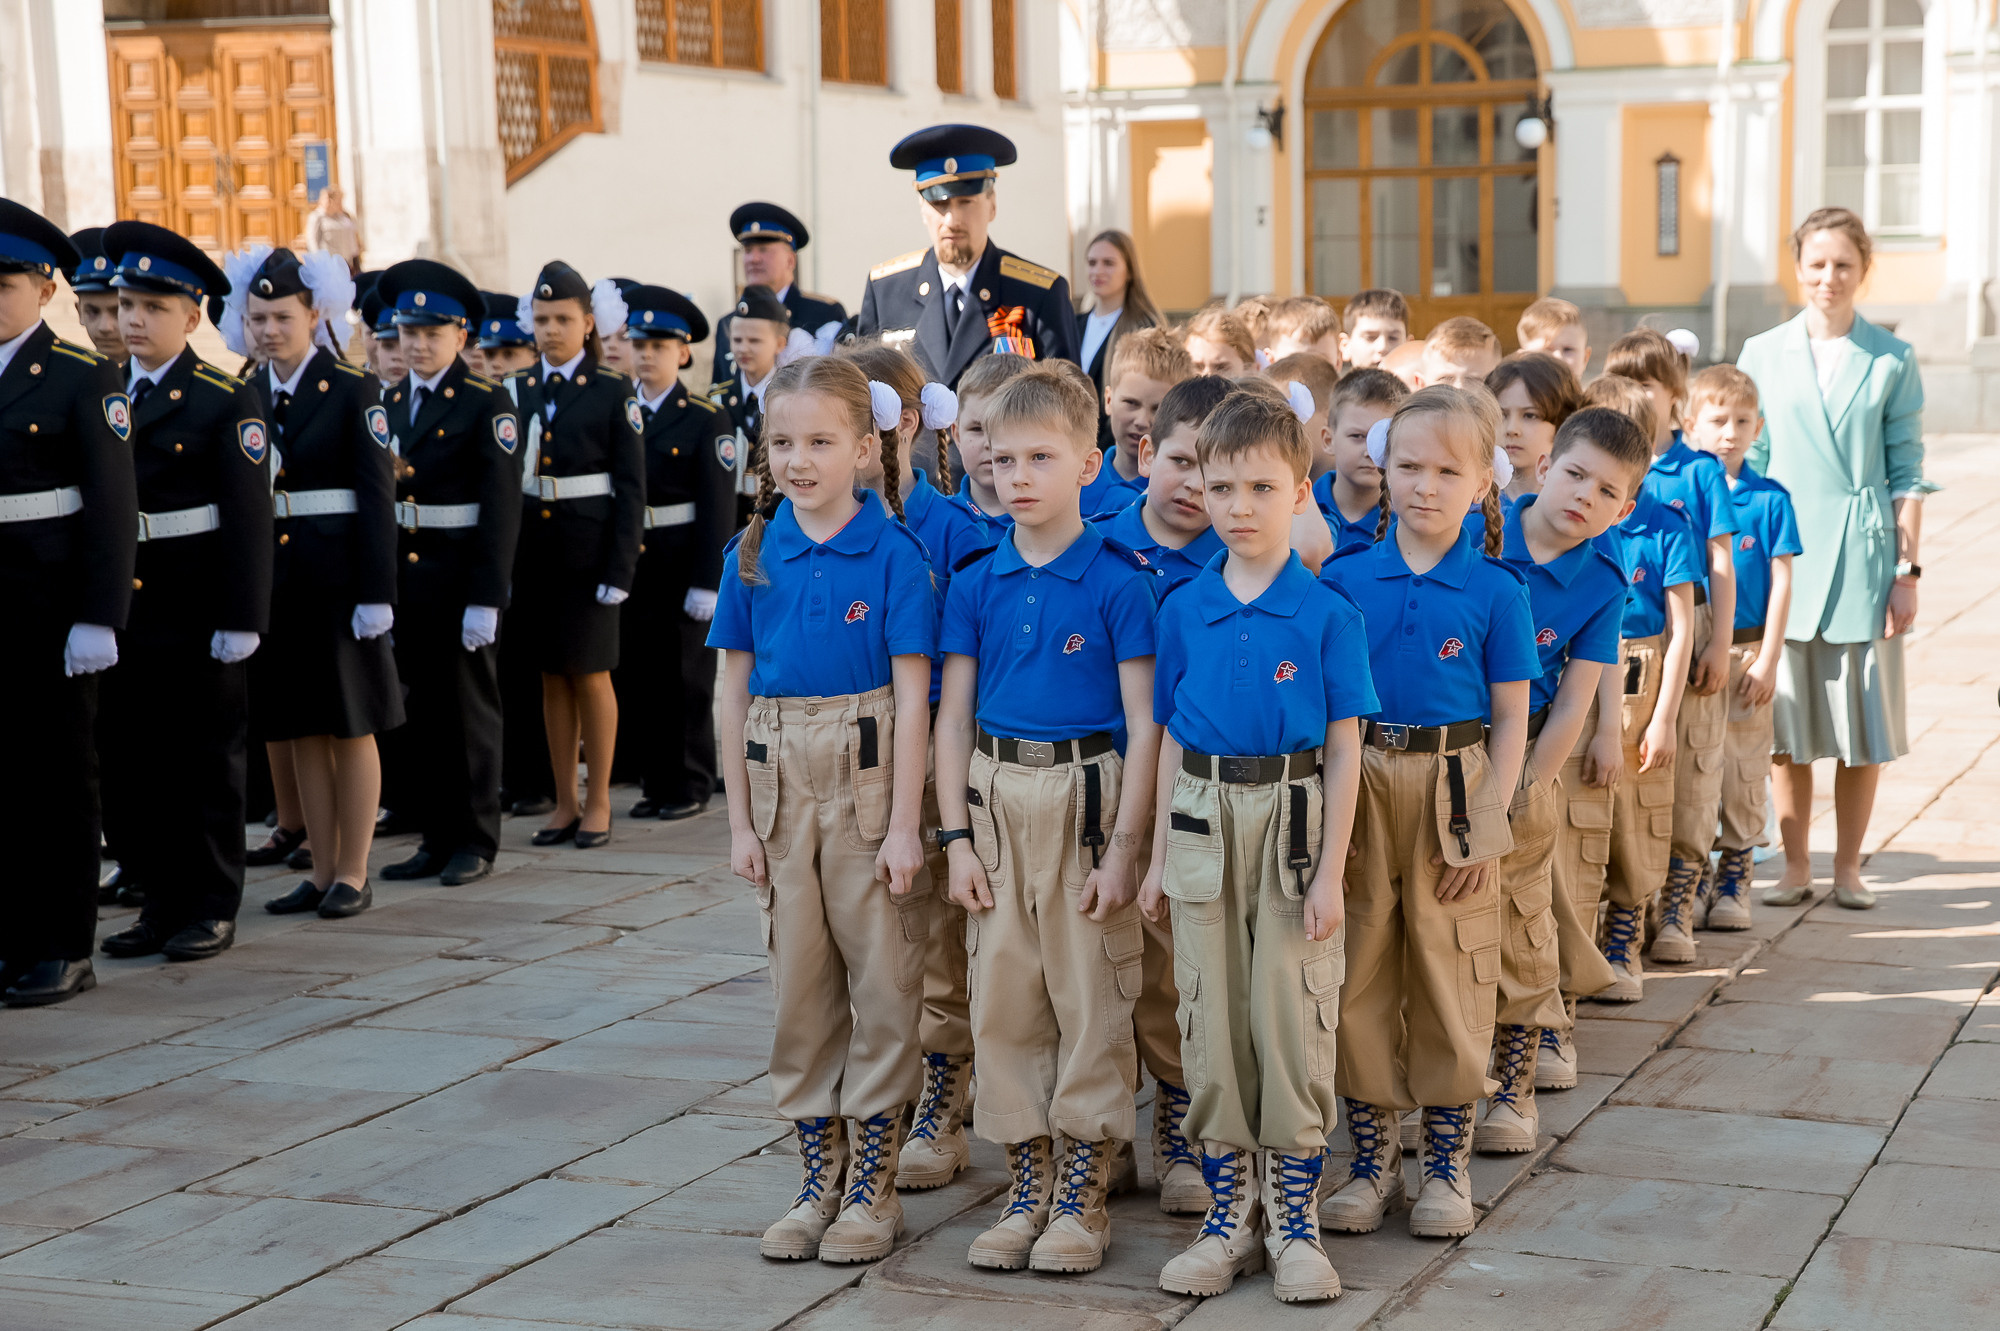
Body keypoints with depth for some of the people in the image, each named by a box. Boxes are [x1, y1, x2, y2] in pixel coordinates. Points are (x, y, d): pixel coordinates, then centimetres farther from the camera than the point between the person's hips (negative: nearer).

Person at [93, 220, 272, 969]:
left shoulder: (225, 402, -5)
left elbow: (248, 518, -10)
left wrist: (241, 620, -16)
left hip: (197, 614, -5)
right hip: (123, 612, 5)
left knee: (205, 762, 5)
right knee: (124, 760, 8)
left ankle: (212, 908, 14)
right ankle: (164, 902, 19)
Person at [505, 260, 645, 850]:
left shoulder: (613, 392, -3)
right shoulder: (515, 390, 8)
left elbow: (630, 488, -5)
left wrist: (620, 569, -11)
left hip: (589, 549, -4)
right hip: (533, 550, 4)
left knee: (591, 673, 1)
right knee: (551, 675, 8)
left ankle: (598, 804, 11)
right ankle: (564, 804, 15)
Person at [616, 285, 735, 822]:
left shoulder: (706, 421, -4)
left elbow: (718, 509, -8)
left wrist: (707, 585, -14)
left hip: (682, 570, -4)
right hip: (628, 569, 4)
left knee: (686, 680, 2)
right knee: (634, 677, 7)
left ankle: (690, 786, 12)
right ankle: (655, 782, 18)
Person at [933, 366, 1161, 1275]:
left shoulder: (1119, 583, -6)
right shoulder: (976, 586, 5)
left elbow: (1142, 725, -7)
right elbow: (953, 720, 7)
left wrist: (1123, 847, -11)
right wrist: (956, 837, 1)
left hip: (1085, 795, -4)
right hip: (996, 797, 4)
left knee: (1091, 998, 2)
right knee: (1001, 995, 8)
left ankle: (1083, 1192, 14)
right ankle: (1026, 1185, 20)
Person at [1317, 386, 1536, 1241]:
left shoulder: (1495, 591, -2)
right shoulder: (1344, 580, 2)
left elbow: (1510, 721, 0)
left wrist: (1488, 821, -8)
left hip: (1450, 785, -1)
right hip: (1357, 786, 1)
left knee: (1449, 972, 6)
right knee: (1359, 969, 7)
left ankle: (1448, 1160, 19)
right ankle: (1372, 1153, 19)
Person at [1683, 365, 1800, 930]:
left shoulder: (1770, 499, -1)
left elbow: (1781, 584, -1)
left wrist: (1767, 660, -7)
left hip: (1744, 653, -1)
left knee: (1742, 769, 3)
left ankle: (1735, 874, 16)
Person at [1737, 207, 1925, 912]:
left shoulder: (1891, 360, 2)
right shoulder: (1762, 355, 5)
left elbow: (1907, 473, 2)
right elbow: (1747, 471, 7)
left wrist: (1907, 570, -2)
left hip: (1862, 558, -1)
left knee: (1862, 723, 4)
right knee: (1786, 722, 4)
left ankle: (1848, 867, 16)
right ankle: (1796, 866, 15)